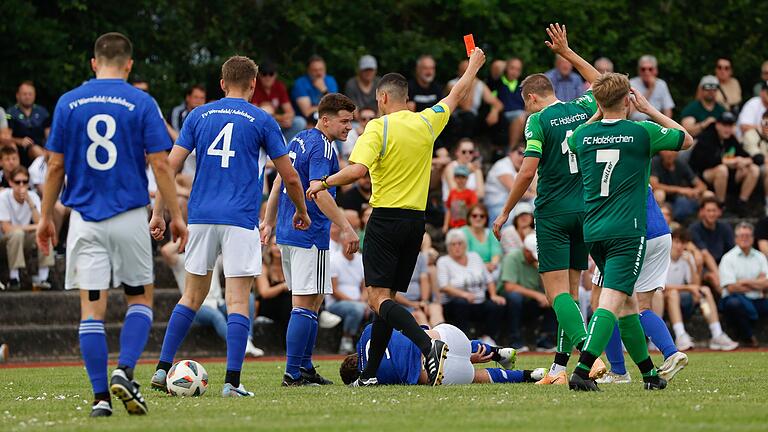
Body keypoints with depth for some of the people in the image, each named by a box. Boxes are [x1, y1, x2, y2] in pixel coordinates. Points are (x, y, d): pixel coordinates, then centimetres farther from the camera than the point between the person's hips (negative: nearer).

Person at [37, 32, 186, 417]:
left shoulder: (68, 103, 3)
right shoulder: (141, 104, -3)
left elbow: (56, 166, 4)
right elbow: (160, 164, -5)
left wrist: (46, 217, 13)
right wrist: (176, 216, 2)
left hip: (84, 218, 1)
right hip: (130, 217, -1)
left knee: (91, 308, 3)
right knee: (141, 298, 14)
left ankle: (101, 397, -2)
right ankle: (124, 372, -7)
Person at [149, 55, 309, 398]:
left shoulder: (199, 116, 9)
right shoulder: (262, 121, 2)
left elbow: (170, 166, 4)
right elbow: (290, 177, 4)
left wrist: (158, 212, 9)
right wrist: (301, 212, 21)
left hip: (201, 216, 3)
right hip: (240, 221, -3)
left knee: (192, 296, 15)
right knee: (237, 301, -2)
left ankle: (162, 369, 10)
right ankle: (232, 382, -8)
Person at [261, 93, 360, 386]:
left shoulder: (299, 140, 15)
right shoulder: (322, 148, -14)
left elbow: (280, 181, 21)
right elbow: (319, 192, -25)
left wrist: (269, 222, 27)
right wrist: (346, 228, -27)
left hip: (289, 231, 10)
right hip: (310, 236, -10)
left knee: (311, 302, 16)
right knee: (306, 304, -8)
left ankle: (305, 368, 18)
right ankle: (293, 373, -10)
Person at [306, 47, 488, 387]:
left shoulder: (379, 127, -9)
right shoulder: (427, 123, 6)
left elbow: (357, 170, -22)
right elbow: (456, 95, 24)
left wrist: (323, 183, -7)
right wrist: (473, 66, 41)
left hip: (385, 219, -6)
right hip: (416, 220, 6)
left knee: (379, 299, -10)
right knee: (387, 298, 13)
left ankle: (428, 346, -32)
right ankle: (370, 373, 13)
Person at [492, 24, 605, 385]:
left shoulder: (539, 121, -9)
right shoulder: (583, 110, 6)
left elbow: (527, 171, -15)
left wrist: (505, 213, -6)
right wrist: (567, 53, 31)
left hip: (553, 214, -6)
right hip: (585, 210, 6)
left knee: (557, 292, -7)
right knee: (570, 291, 10)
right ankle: (560, 366, 11)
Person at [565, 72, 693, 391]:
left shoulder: (583, 135, 6)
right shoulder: (642, 132, -5)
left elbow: (571, 141, 34)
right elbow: (687, 139, 14)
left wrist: (600, 113, 27)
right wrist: (649, 111, 17)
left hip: (594, 231, 6)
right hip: (627, 230, -6)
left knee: (626, 302, 18)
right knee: (612, 301, -14)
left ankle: (649, 373, 26)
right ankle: (582, 371, -30)